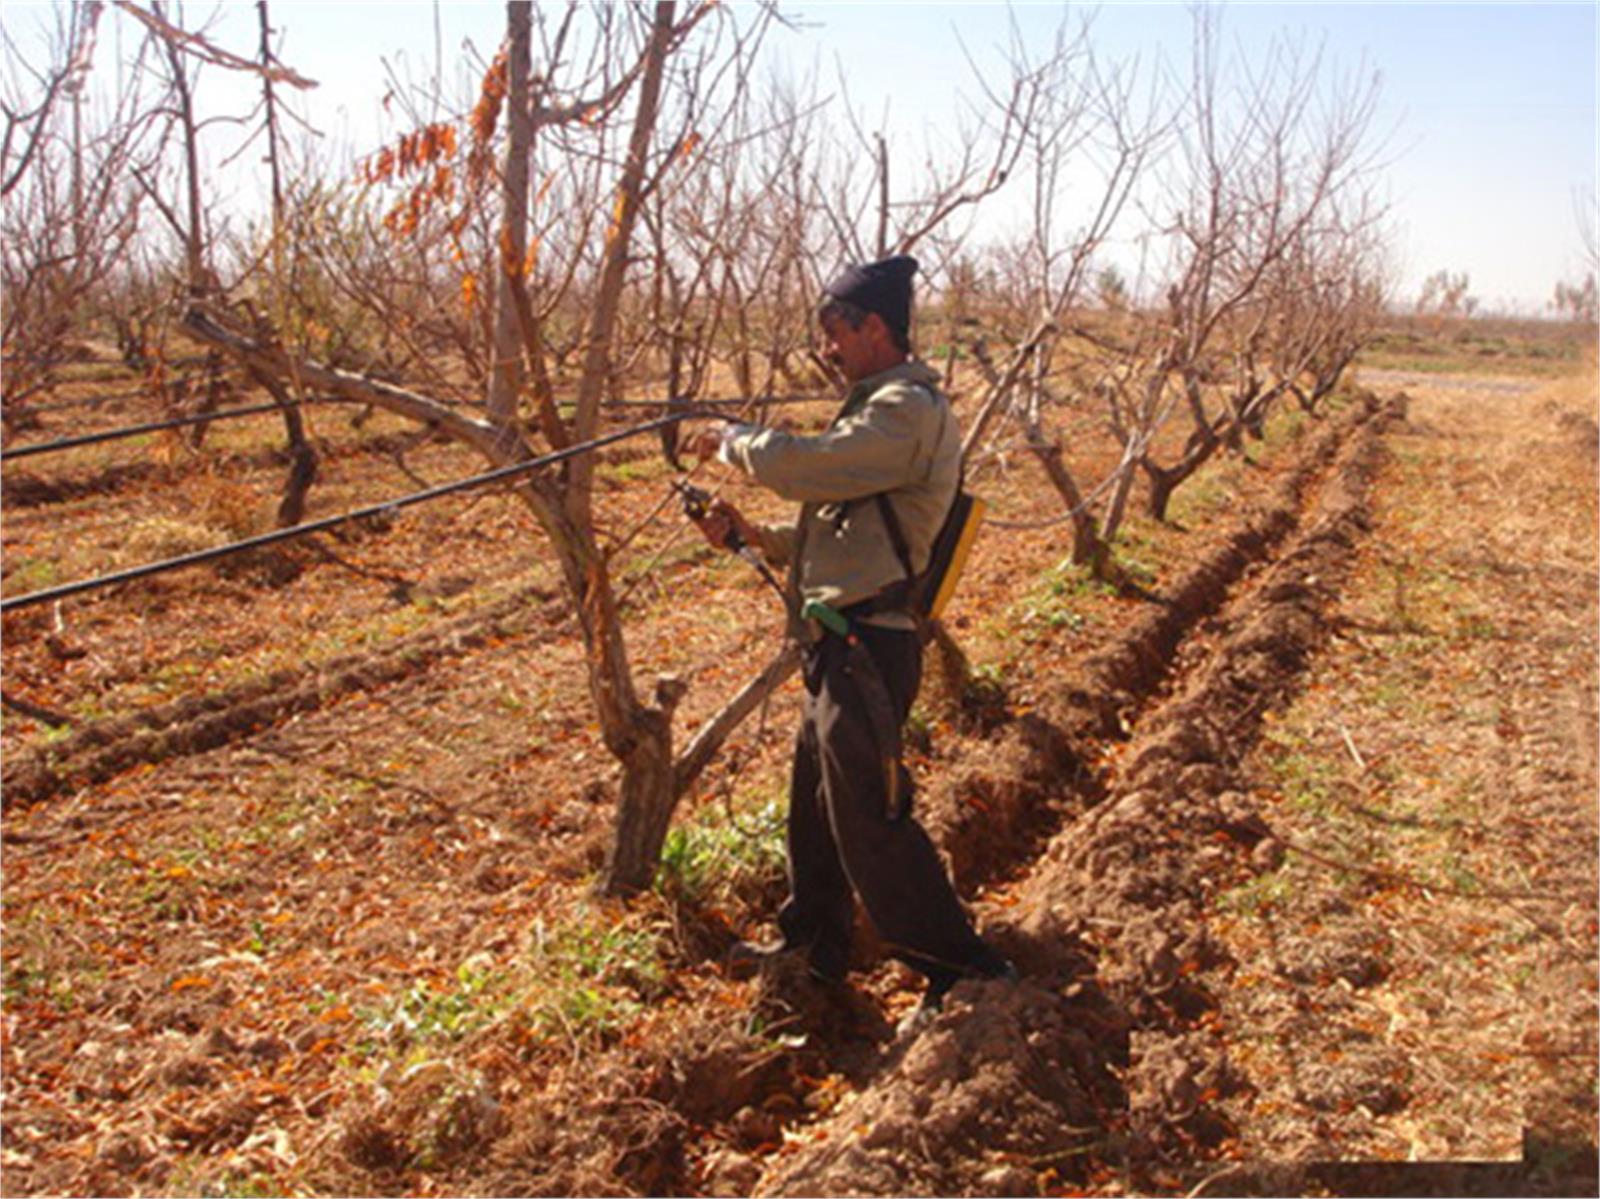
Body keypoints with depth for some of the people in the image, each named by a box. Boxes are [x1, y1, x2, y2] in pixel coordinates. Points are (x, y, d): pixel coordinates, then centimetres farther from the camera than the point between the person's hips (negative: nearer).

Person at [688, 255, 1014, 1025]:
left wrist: (733, 439, -6)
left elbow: (806, 466, -26)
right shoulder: (883, 407, 18)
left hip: (867, 648, -11)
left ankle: (962, 972, 7)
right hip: (843, 646, 11)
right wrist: (755, 535, 9)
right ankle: (813, 946, 38)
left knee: (869, 815, -5)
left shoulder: (907, 410, -15)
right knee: (816, 801, 21)